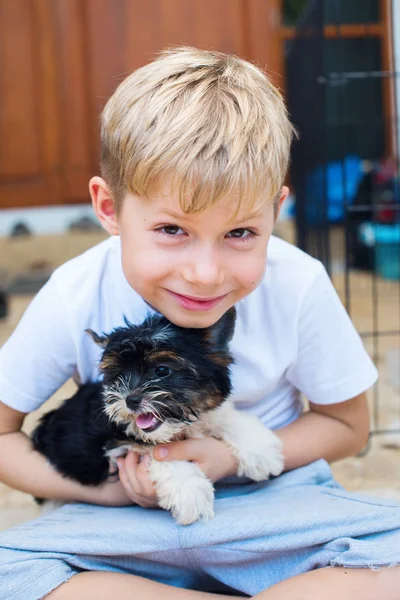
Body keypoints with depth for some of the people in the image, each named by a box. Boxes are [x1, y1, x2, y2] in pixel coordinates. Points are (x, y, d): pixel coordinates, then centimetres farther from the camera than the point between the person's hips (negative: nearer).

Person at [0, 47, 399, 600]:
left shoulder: (297, 287, -19)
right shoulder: (74, 302, -19)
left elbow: (347, 427, -4)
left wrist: (233, 456, -20)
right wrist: (111, 489, -18)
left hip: (275, 503, -1)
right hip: (131, 526, 2)